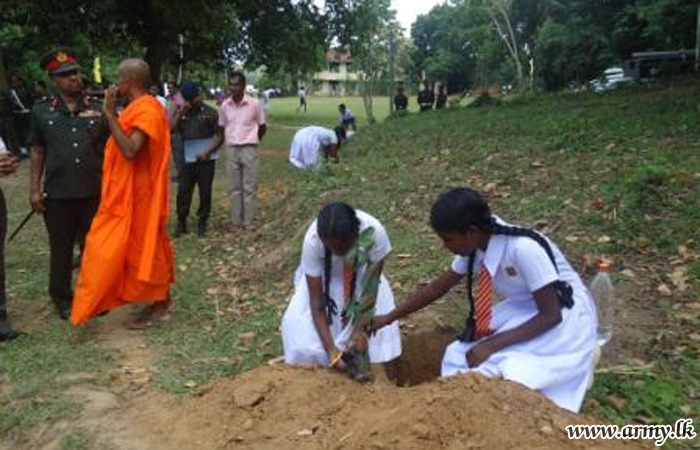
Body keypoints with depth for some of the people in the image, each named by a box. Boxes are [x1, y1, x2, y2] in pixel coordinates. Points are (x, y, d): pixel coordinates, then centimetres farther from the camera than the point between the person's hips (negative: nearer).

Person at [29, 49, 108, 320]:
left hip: (94, 192, 0)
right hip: (57, 194, 0)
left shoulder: (98, 108, 2)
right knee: (61, 249, 11)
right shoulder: (42, 111, 3)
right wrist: (34, 189, 2)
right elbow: (37, 152, 7)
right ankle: (62, 298, 27)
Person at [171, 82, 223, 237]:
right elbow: (170, 129, -7)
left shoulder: (210, 112, -3)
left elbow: (219, 136, -2)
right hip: (188, 160, 2)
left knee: (205, 192, 3)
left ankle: (202, 223, 17)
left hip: (206, 160, -2)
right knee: (183, 191, 1)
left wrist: (208, 152, -12)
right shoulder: (181, 113, 6)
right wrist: (180, 112, -12)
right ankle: (181, 223, 13)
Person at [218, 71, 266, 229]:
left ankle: (248, 221, 8)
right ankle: (236, 221, 16)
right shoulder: (225, 105, 1)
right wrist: (229, 141, 8)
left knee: (249, 188, 1)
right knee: (235, 188, 8)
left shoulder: (254, 104, -7)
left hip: (249, 149, -3)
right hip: (231, 149, 3)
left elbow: (262, 127, 4)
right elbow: (222, 127, 14)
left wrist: (252, 142, 8)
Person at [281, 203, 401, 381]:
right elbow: (316, 300, -30)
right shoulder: (312, 240, -37)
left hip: (361, 276, 1)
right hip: (324, 277, -1)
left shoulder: (374, 232, -37)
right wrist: (330, 348, -35)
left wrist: (361, 329, -31)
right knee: (299, 323, -20)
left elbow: (372, 285, -25)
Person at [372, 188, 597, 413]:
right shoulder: (475, 244, -12)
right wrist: (388, 318, 3)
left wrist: (492, 345, -30)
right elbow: (439, 287, 2)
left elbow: (551, 315, -27)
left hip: (565, 317, -7)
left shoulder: (523, 249, -33)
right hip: (523, 310, 7)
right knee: (459, 357, -7)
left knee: (509, 376, -26)